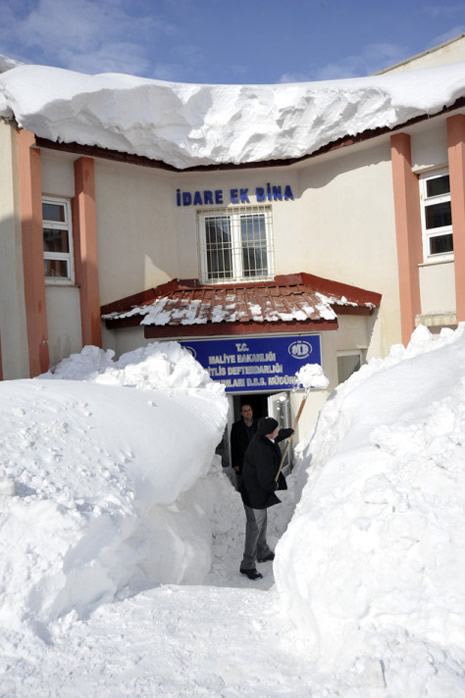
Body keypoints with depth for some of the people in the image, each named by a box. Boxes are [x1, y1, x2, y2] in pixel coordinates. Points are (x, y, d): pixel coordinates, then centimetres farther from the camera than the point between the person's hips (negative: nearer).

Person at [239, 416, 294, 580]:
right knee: (255, 527, 2)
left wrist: (289, 432, 37)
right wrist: (274, 486, -8)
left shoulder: (262, 437, -7)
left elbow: (277, 436, 19)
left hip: (259, 489, 10)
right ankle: (247, 565, 16)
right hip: (255, 494, -10)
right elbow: (266, 481, -31)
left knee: (262, 521, 25)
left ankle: (262, 553, 44)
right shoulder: (263, 452, -36)